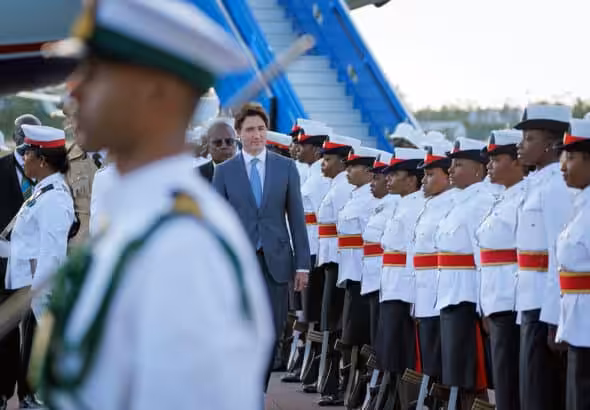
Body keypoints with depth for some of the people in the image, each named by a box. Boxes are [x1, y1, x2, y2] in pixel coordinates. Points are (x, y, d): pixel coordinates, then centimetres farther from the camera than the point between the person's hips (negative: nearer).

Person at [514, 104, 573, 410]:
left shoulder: (556, 187, -14)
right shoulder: (538, 184, 15)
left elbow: (561, 256, -19)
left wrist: (554, 320, -21)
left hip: (548, 306, -9)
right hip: (534, 304, 9)